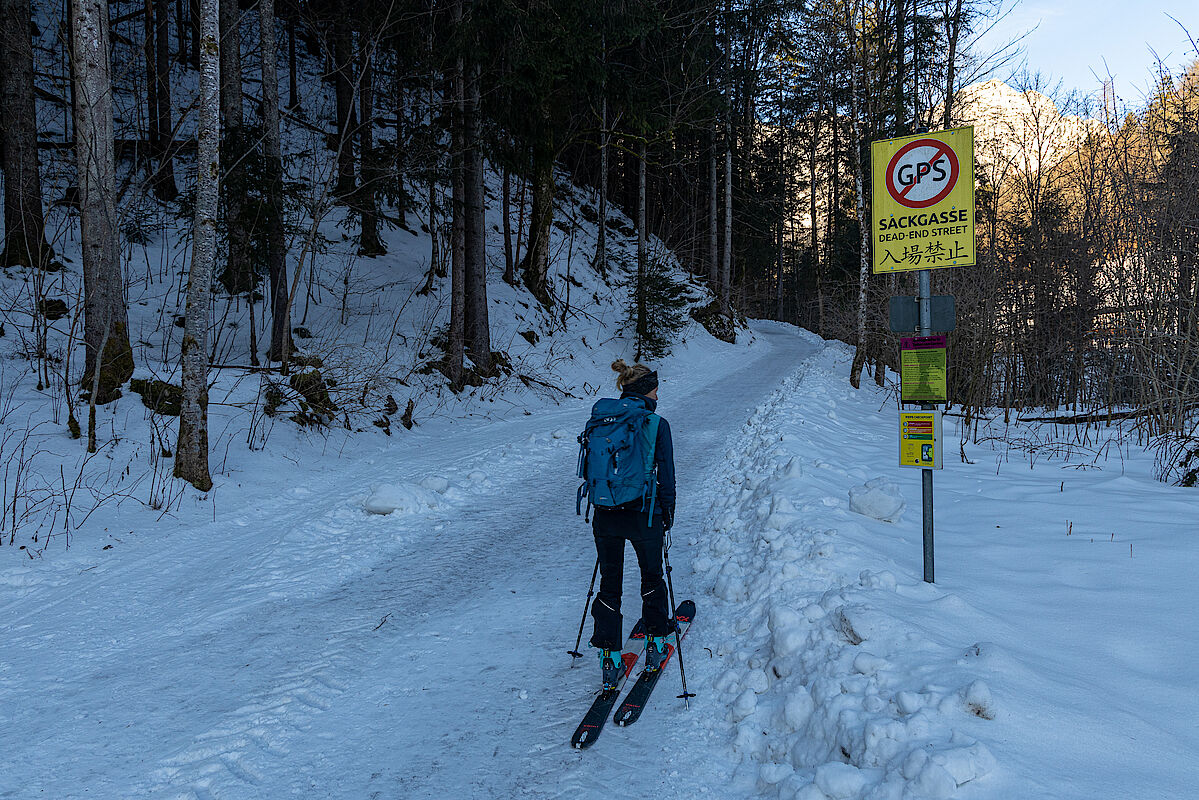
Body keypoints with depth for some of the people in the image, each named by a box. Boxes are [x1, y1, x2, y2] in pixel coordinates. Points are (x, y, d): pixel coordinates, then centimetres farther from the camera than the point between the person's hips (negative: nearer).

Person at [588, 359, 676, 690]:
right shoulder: (657, 424, -9)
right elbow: (666, 475, -7)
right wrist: (667, 514, 6)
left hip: (605, 515, 3)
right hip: (643, 514, -3)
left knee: (609, 584, 14)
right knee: (652, 577, 21)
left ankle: (609, 661, 13)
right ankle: (655, 644, 31)